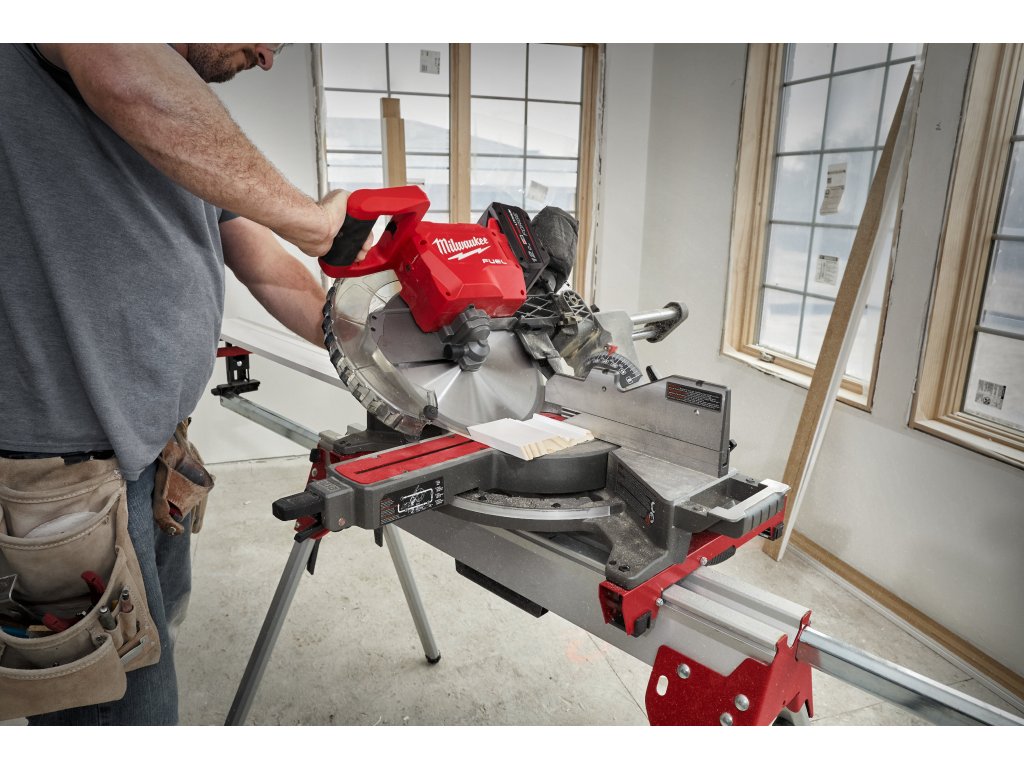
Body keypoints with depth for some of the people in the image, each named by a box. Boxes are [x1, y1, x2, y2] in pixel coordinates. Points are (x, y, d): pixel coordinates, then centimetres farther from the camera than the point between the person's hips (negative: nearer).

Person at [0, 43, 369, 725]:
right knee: (127, 705, 3)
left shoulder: (194, 114, 16)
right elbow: (127, 75, -36)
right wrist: (309, 217, -24)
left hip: (151, 436, 10)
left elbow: (275, 277, 15)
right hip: (64, 457, -9)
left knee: (156, 627, 26)